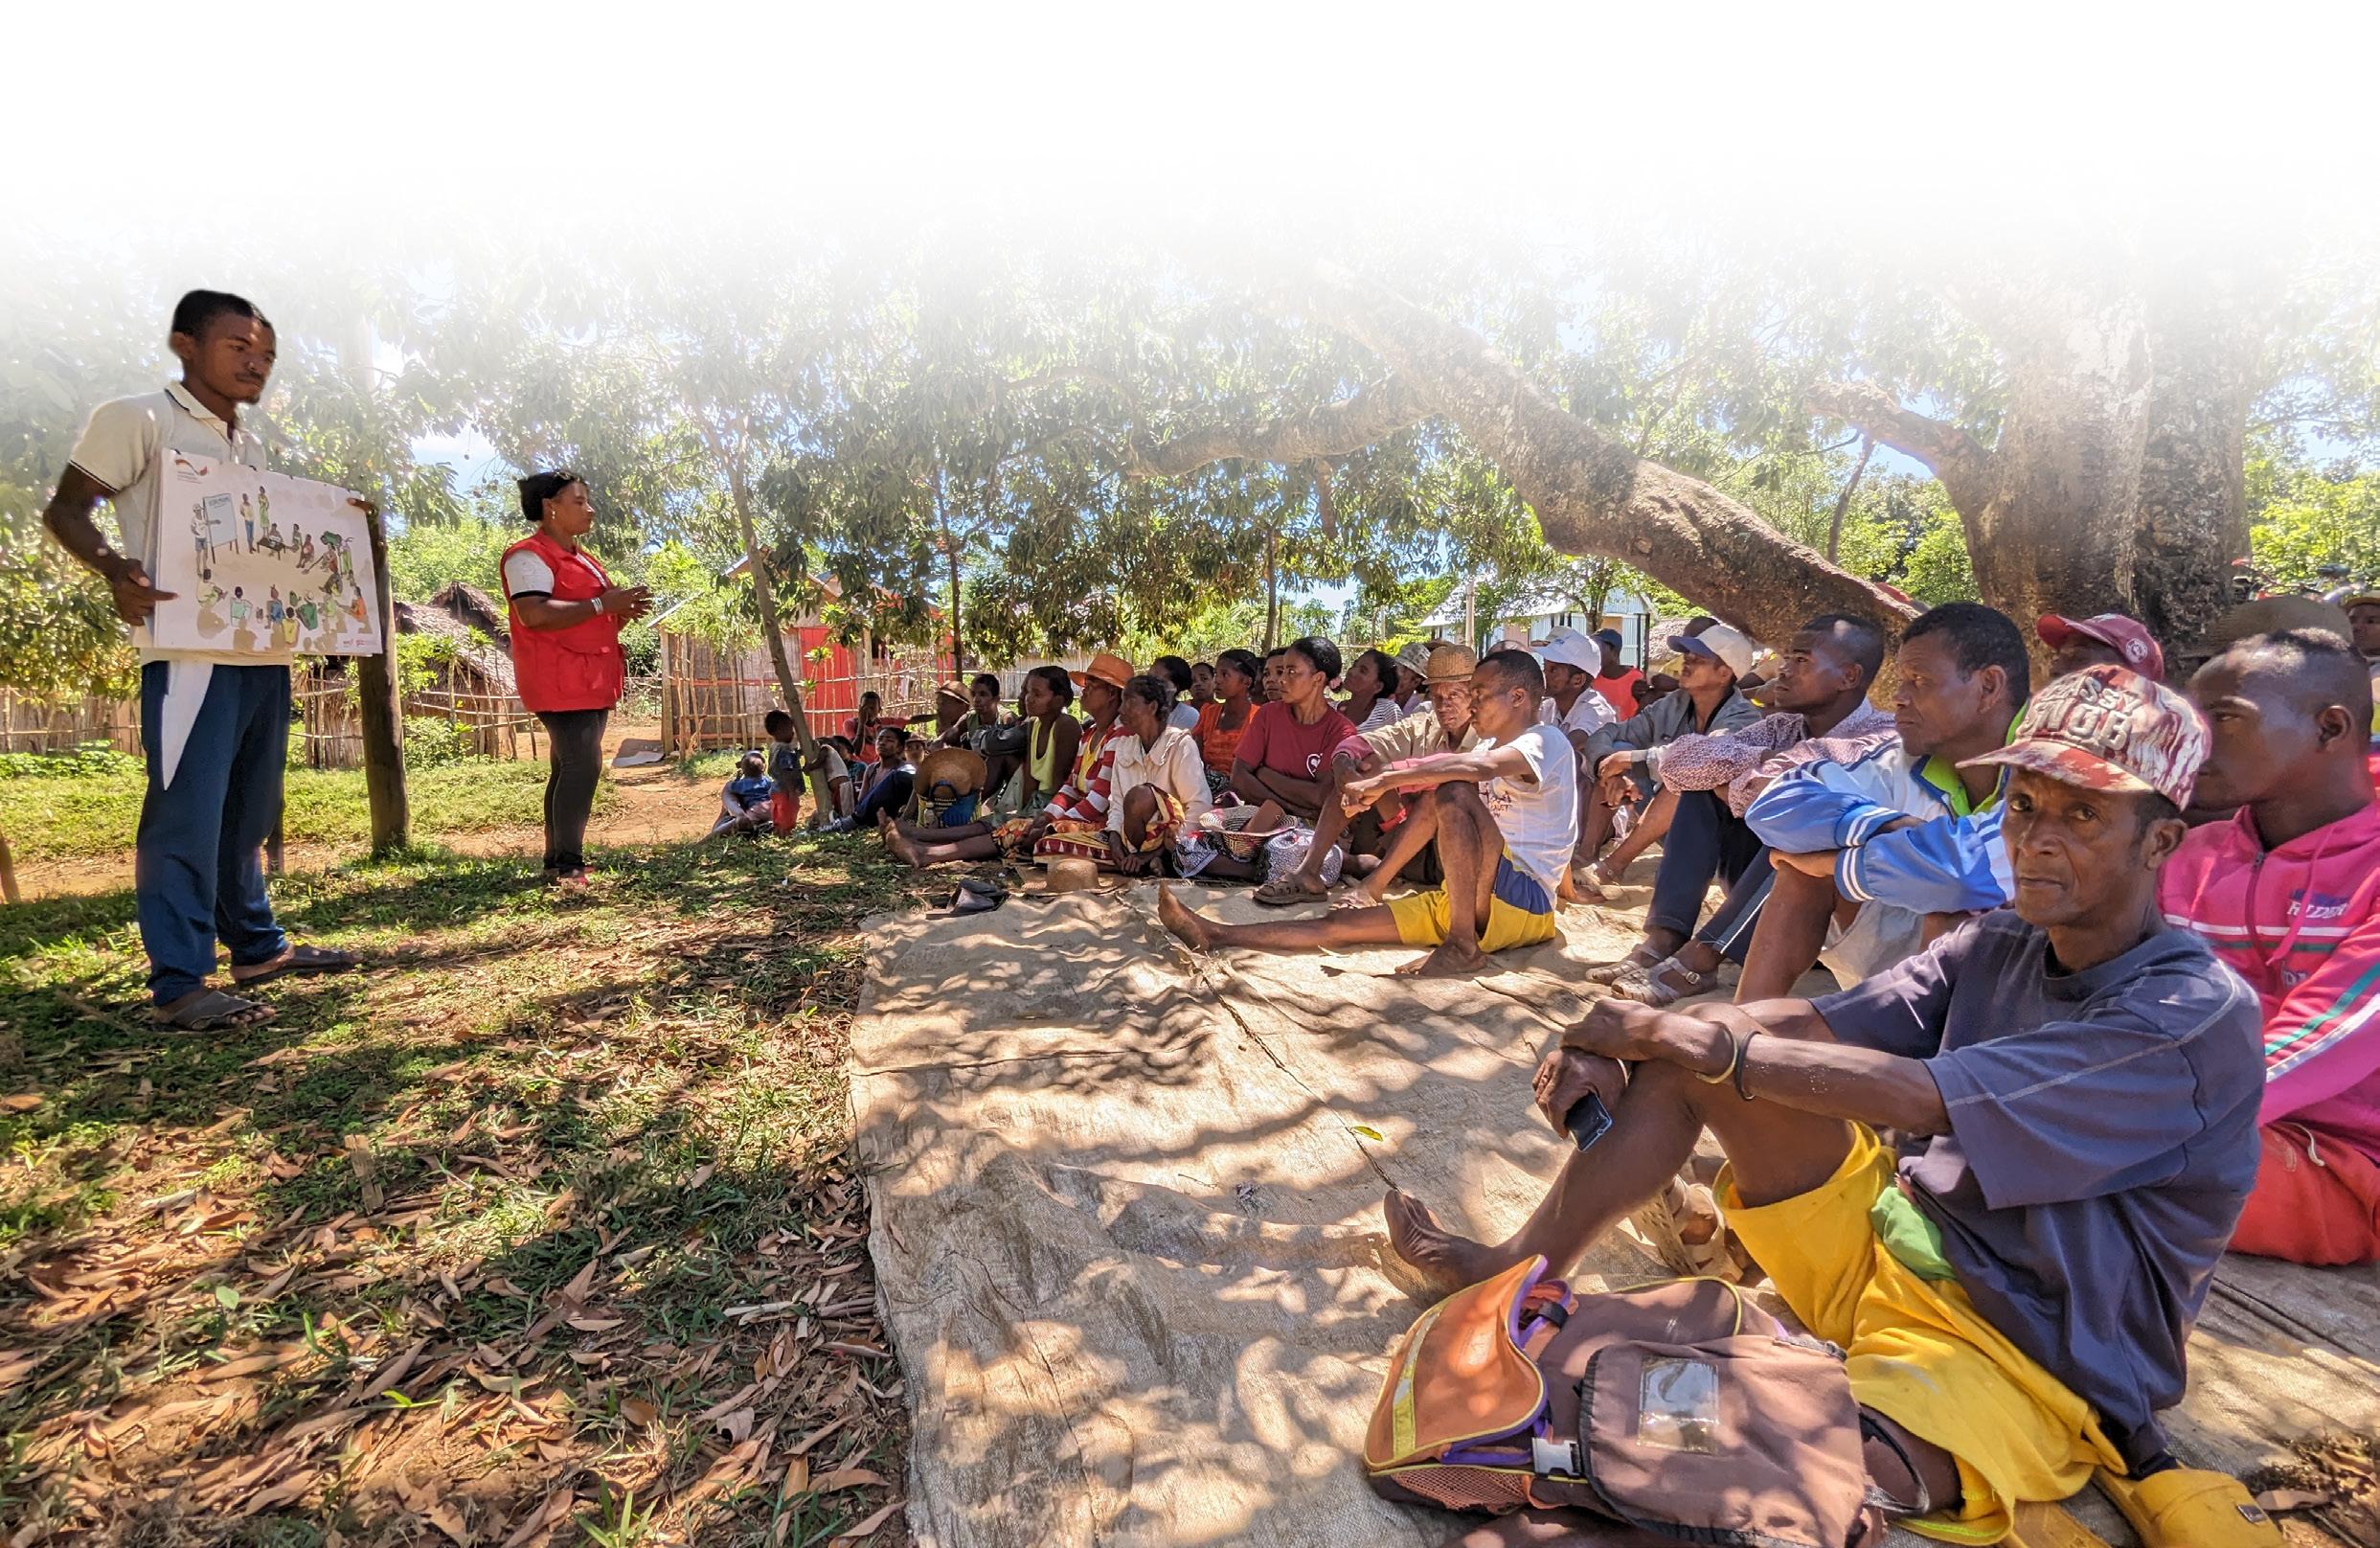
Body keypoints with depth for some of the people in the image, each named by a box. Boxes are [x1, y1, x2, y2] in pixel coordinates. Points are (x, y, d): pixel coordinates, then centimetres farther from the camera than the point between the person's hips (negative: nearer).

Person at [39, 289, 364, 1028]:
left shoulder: (252, 447, 20)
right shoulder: (136, 420, -1)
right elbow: (65, 510, -4)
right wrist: (114, 570, -23)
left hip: (264, 652, 7)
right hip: (190, 652, -7)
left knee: (249, 812, 13)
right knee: (186, 813, -7)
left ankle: (258, 946, 23)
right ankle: (178, 982, -2)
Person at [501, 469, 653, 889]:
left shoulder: (582, 559, 22)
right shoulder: (529, 555, -9)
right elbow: (533, 615, -24)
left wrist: (623, 611, 9)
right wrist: (601, 605, -20)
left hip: (593, 681, 10)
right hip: (560, 681, -10)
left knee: (571, 767, 10)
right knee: (582, 764, -16)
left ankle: (558, 860, 15)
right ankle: (567, 865, -13)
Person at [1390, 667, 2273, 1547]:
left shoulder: (2198, 1016, -19)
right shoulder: (1996, 948, 2)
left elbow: (1917, 1096, -30)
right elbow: (1807, 1023, -8)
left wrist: (1681, 1039, -25)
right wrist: (1613, 1060, -24)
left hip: (2019, 1352, -6)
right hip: (1885, 1238, 7)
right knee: (1702, 1039, -9)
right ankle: (1524, 1272, 0)